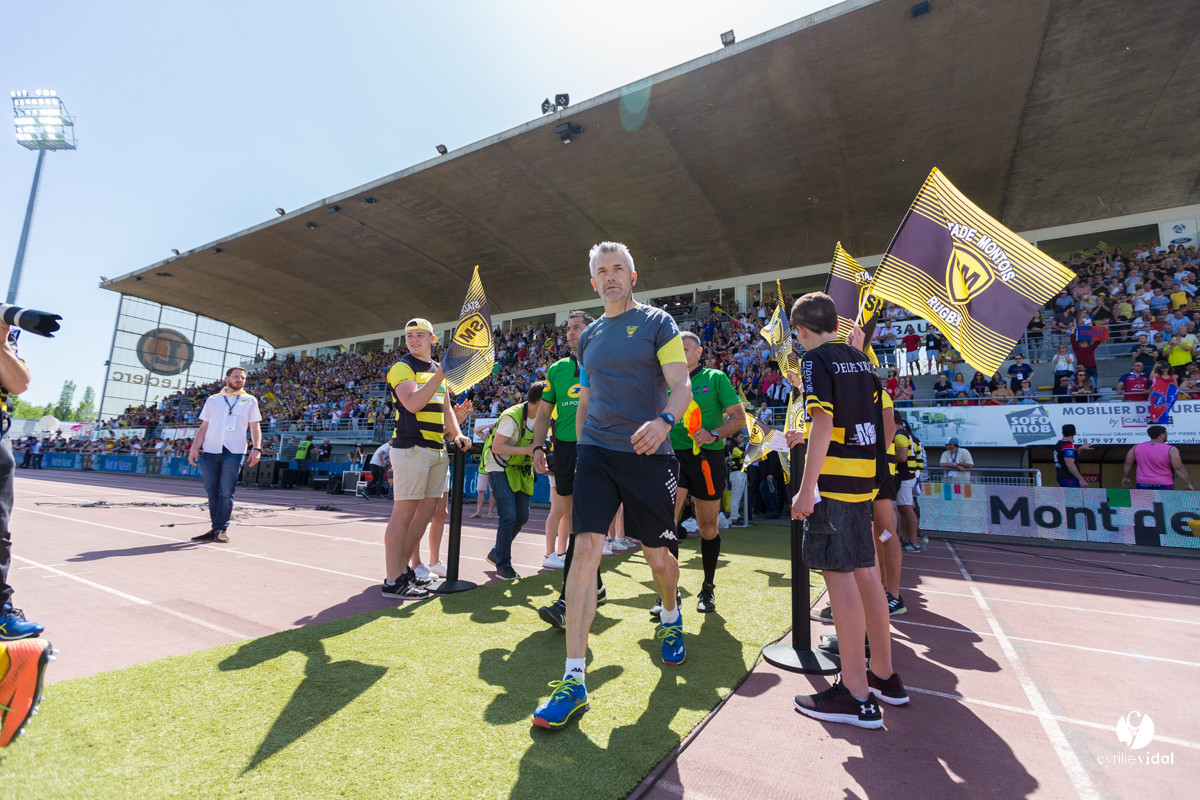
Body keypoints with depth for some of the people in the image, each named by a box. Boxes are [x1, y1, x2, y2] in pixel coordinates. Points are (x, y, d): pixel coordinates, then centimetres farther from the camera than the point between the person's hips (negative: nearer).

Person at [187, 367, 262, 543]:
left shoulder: (250, 400, 10)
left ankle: (221, 529, 2)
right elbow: (204, 426, 15)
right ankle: (215, 529, 13)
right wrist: (194, 448, 4)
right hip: (210, 451, 3)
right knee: (212, 492, 5)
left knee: (226, 493, -5)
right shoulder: (212, 400, 15)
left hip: (234, 453, -2)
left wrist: (256, 448, -6)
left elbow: (255, 426, 6)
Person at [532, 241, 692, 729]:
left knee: (657, 556, 10)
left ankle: (671, 618, 45)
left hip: (648, 455, -3)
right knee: (586, 549, -10)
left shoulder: (657, 322, 2)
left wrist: (664, 420, -29)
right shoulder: (590, 336, 15)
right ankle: (574, 680, -3)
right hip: (596, 453, 3)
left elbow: (682, 385, -9)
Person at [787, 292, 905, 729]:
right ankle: (884, 674, 27)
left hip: (833, 480, -9)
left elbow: (824, 423, -18)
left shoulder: (815, 359, -8)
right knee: (865, 571, 15)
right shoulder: (860, 359, 16)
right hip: (863, 478, 9)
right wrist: (806, 436, 31)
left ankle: (856, 694, 4)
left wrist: (806, 489, -18)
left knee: (838, 574, -4)